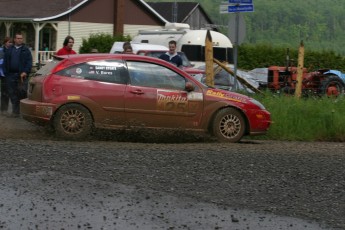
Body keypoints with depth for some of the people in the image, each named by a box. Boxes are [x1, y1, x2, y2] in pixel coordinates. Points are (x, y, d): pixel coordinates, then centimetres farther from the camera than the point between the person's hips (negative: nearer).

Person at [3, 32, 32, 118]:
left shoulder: (25, 50, 5)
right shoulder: (9, 50, 14)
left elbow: (29, 62, -3)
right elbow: (5, 62, 13)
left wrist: (25, 72, -14)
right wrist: (6, 72, 1)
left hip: (22, 75, -3)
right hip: (11, 75, 3)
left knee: (22, 93, -8)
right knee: (13, 94, 4)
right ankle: (15, 111, 10)